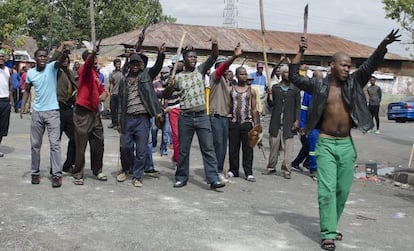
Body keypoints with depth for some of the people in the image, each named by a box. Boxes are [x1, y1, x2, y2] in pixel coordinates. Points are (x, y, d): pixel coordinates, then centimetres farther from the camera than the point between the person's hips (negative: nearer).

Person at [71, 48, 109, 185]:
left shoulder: (96, 74, 16)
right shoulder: (85, 70, -7)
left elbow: (102, 90, 24)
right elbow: (88, 63, -30)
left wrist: (103, 95, 0)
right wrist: (93, 53, -52)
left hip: (95, 112, 8)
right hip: (83, 113, -8)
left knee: (98, 143, 12)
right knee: (81, 145, -2)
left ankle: (97, 171, 26)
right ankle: (78, 174, 7)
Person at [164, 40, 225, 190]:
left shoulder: (200, 70, 8)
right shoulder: (178, 77, 7)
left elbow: (214, 57, -4)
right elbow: (167, 95, 12)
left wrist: (214, 45, -24)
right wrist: (170, 86, -10)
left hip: (202, 116, 0)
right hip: (185, 117, 0)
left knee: (208, 148, -4)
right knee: (183, 150, 8)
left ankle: (213, 179, -5)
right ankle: (181, 178, 20)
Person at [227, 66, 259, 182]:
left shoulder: (251, 91, 6)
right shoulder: (231, 90, 6)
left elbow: (254, 109, 6)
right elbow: (228, 107, 7)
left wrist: (256, 124, -1)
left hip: (247, 123, -1)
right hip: (233, 123, 1)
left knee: (247, 149, 0)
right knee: (233, 148, 6)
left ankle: (248, 173, 4)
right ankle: (233, 170, 16)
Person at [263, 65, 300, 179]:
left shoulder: (295, 89, 6)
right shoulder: (275, 88, 9)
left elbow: (298, 106, 6)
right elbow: (271, 105, 10)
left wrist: (296, 120, -4)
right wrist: (270, 98, -12)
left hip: (288, 124, -1)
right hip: (276, 123, 1)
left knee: (288, 148, -3)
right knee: (274, 146, 7)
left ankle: (286, 170, 1)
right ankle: (271, 167, 20)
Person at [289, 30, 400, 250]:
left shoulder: (353, 83, 4)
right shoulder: (319, 85, -1)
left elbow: (370, 65, -7)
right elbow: (294, 78, -3)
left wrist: (383, 46, -22)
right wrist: (300, 53, -10)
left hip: (346, 144, 3)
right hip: (326, 144, -3)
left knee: (343, 189, 10)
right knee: (327, 189, -7)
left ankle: (330, 226, 27)